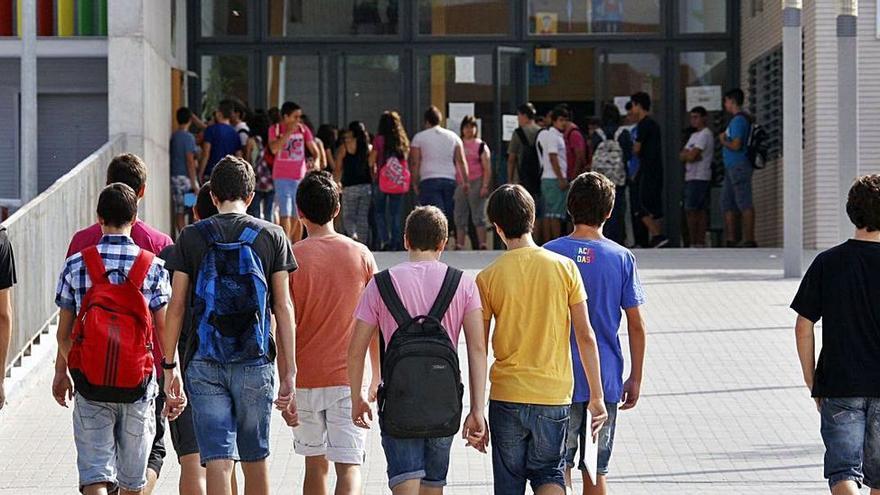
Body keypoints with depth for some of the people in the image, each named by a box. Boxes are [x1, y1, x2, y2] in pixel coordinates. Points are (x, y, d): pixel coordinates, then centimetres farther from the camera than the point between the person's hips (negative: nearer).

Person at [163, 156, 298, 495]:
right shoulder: (272, 236, 4)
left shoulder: (191, 237, 3)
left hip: (204, 364, -1)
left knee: (217, 460, -4)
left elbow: (176, 307, 1)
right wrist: (289, 372, 3)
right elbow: (283, 308, 1)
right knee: (255, 460, 14)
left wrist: (169, 366, 5)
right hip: (255, 364, 1)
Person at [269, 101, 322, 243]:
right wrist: (289, 132, -20)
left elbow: (314, 149, 7)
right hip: (282, 178, -3)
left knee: (297, 216, 11)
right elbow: (274, 149, -17)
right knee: (285, 214, -13)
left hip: (300, 177, 3)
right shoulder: (275, 129, -2)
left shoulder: (303, 129, 5)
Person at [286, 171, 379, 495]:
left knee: (316, 465, 15)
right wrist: (378, 378, 15)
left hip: (305, 378, 0)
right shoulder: (361, 255, 0)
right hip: (348, 378, 0)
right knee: (349, 467, -5)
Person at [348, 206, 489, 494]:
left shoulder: (381, 284, 0)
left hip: (398, 401, -2)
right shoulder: (463, 284, 2)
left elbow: (356, 350, 2)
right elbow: (477, 348, -5)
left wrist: (357, 400, 16)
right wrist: (477, 410, -5)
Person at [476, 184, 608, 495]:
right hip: (555, 396, 1)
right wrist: (597, 397, 5)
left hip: (506, 396, -1)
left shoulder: (488, 278, -4)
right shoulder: (564, 268, -3)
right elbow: (586, 336, -3)